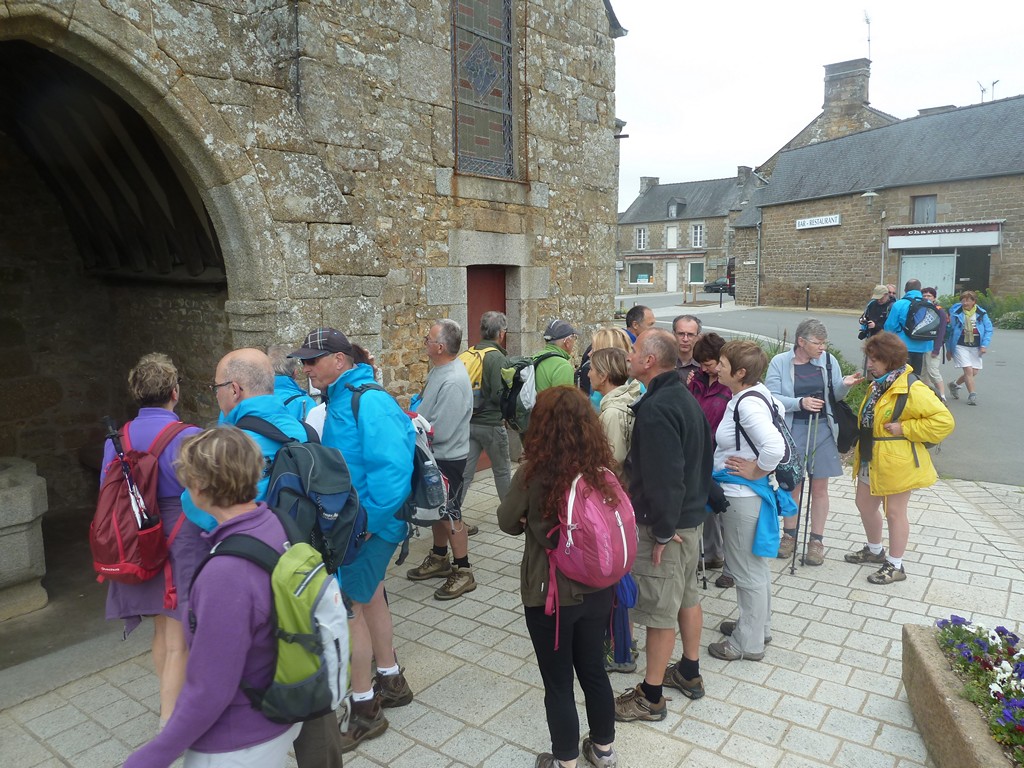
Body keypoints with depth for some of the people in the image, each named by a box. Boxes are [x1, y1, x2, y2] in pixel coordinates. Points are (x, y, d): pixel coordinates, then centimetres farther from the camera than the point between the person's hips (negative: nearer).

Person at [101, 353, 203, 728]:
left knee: (162, 630, 24)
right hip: (183, 548, -7)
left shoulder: (117, 440, -1)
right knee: (179, 643, 4)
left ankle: (170, 702, 43)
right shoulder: (188, 438, -19)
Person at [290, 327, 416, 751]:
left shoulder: (368, 401, -22)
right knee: (368, 598, 21)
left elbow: (392, 467, -28)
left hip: (368, 525, -9)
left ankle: (364, 711, 21)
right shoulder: (340, 398, 7)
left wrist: (367, 522, -23)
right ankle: (391, 682, 42)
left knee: (348, 608, 2)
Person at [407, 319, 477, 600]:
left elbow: (439, 431, -28)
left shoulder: (453, 382, -27)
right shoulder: (439, 370, 3)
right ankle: (439, 559, 39)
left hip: (447, 459, -9)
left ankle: (463, 572, 16)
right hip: (433, 455, 9)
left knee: (449, 515, 2)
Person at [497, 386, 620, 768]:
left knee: (558, 682, 14)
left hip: (550, 595, -5)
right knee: (593, 669, 24)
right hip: (597, 589, 5)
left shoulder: (533, 474, -22)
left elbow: (506, 522, -6)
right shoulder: (601, 471, -10)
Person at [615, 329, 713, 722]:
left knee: (659, 609, 2)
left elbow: (664, 476, -28)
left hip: (666, 524, -10)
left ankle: (650, 697, 15)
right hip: (691, 516, 10)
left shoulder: (657, 408, -24)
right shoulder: (684, 397, 8)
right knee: (687, 595, 22)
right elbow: (705, 450, 17)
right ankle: (689, 673, 39)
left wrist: (661, 531, -21)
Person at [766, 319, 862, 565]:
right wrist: (800, 403, -24)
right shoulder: (780, 362, -7)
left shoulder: (828, 360, -1)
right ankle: (789, 534, 30)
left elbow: (836, 396, 6)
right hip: (792, 429, -1)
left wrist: (844, 385, -14)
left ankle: (817, 540, 21)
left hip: (822, 429, 2)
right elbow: (771, 397, -12)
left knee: (819, 487, 8)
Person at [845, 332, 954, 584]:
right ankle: (875, 550, 41)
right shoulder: (878, 386, 6)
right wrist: (860, 447, 15)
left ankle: (895, 566, 22)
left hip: (896, 464, -9)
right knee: (864, 505, 19)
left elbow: (944, 421, -25)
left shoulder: (912, 390, -22)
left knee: (894, 512, 5)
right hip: (871, 461, 9)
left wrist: (904, 428, -25)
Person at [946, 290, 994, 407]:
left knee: (974, 372, 5)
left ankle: (954, 384, 29)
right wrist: (949, 349, 4)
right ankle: (972, 395, 0)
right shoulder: (956, 313, -4)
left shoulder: (982, 314, 0)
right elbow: (949, 331, 1)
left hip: (975, 347, 3)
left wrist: (984, 345, -7)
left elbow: (988, 330, 3)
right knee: (968, 370, -11)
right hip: (960, 346, -3)